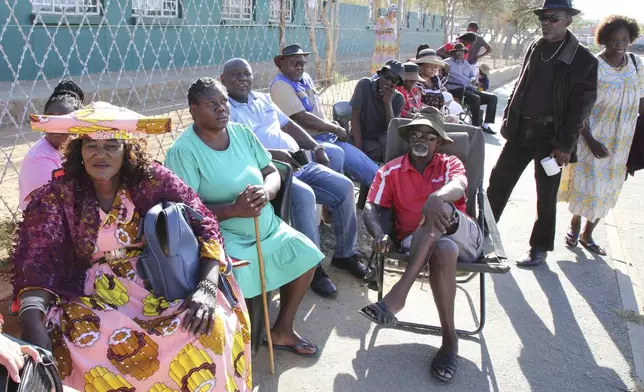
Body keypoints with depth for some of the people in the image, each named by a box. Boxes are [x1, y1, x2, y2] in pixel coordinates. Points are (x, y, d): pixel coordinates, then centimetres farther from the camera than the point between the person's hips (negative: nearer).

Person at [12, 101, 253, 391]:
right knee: (86, 346, -31)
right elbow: (36, 263, -11)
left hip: (158, 282, 0)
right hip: (93, 295, 1)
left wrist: (207, 287, -25)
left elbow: (205, 226, -9)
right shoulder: (56, 196, -3)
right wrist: (33, 327, -29)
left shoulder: (153, 179, -5)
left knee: (212, 323, -26)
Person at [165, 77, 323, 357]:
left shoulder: (242, 132, 3)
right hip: (222, 236, -7)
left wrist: (266, 192, -20)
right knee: (235, 290, -30)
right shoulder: (184, 150, -16)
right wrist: (234, 209, -32)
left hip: (266, 228, 7)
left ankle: (282, 330, 23)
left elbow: (272, 173, 4)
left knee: (306, 256, 5)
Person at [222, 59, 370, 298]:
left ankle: (345, 253, 8)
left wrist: (315, 147, 10)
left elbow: (289, 125, 25)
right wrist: (274, 154, -24)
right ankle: (313, 266, -18)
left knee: (344, 187, -7)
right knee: (304, 195, -34)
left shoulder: (262, 99, 22)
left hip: (300, 163, 8)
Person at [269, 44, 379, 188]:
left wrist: (329, 124, 4)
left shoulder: (306, 78, 15)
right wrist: (336, 129, -10)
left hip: (326, 136, 8)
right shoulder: (281, 85, -12)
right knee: (336, 154, -36)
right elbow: (302, 118, -19)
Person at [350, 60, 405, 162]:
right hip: (363, 138, -2)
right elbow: (355, 117, -15)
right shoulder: (364, 85, -12)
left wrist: (388, 102, -27)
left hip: (383, 138, 2)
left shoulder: (398, 98, -5)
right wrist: (359, 150, -21)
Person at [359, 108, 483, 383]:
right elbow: (371, 208, 0)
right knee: (442, 251, -38)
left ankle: (397, 295, -39)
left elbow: (458, 187, -14)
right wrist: (379, 234, -25)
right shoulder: (391, 171, 12)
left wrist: (437, 197, -41)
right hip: (416, 244, 0)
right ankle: (449, 339, -26)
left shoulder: (450, 164, 12)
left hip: (464, 238, 1)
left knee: (439, 208, -34)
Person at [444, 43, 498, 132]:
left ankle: (485, 125, -8)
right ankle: (477, 126, -31)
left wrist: (474, 79, 3)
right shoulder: (448, 63, 7)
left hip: (469, 89, 8)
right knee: (475, 98, -36)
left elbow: (473, 75, 26)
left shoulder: (465, 63, 27)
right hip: (456, 90, -8)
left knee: (493, 98, -7)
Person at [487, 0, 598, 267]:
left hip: (550, 136, -4)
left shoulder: (583, 60, -9)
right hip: (521, 130, 5)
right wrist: (508, 118, 9)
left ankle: (539, 248, 23)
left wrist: (565, 145, -13)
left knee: (546, 196, 7)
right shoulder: (535, 48, 6)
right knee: (498, 182, 9)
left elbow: (580, 106, -10)